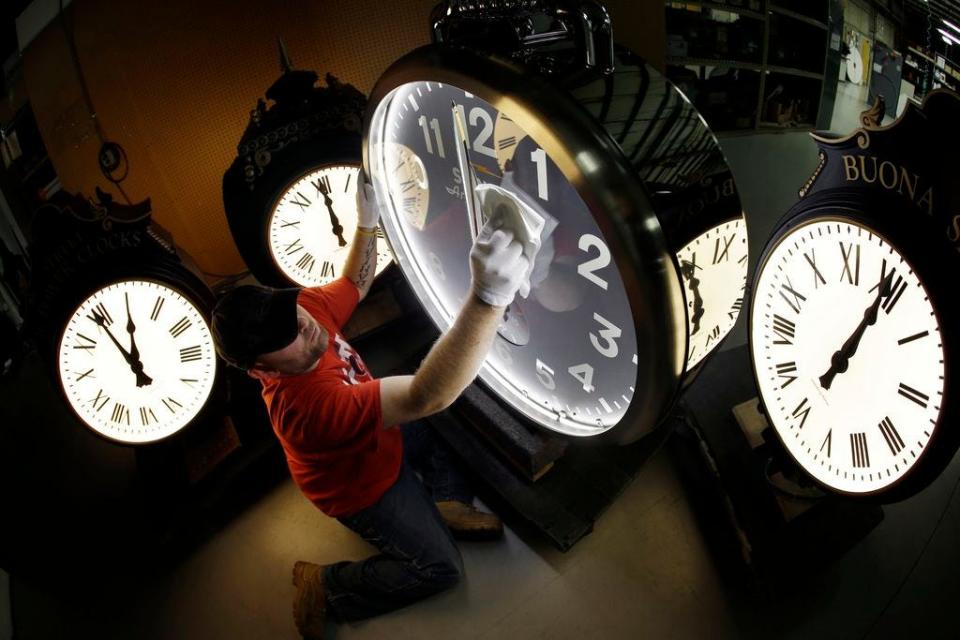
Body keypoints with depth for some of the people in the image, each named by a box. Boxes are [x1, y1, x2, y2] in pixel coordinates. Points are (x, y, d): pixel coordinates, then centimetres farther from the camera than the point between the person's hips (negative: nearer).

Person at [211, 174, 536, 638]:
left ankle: (447, 504, 18)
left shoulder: (309, 307, -23)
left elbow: (355, 283, 1)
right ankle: (324, 590, 10)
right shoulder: (307, 403, -47)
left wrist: (367, 222, -20)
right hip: (362, 485, -8)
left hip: (378, 435, 8)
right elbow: (427, 397, -60)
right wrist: (489, 297, -74)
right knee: (439, 568, -2)